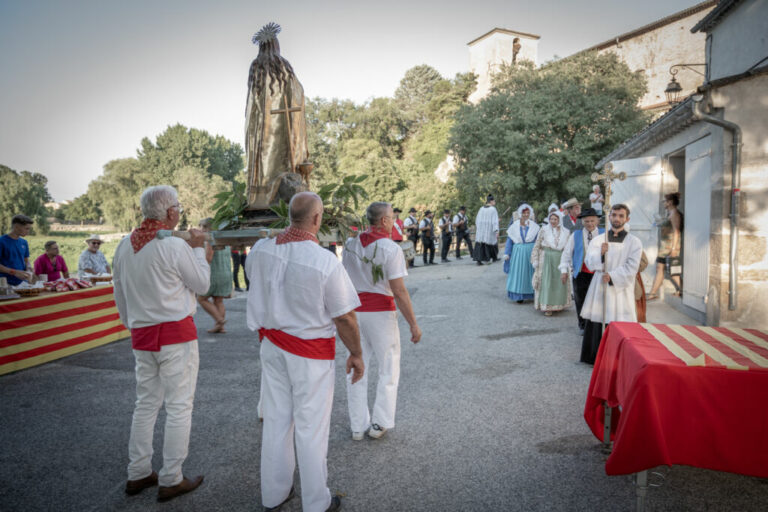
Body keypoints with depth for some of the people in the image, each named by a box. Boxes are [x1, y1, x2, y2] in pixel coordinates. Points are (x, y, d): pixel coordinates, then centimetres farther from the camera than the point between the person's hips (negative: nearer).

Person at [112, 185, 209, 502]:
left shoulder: (124, 246, 6)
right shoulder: (174, 247, -16)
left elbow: (119, 294, 14)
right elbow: (202, 284, -4)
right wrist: (198, 249, 6)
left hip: (141, 335, 7)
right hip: (176, 333, -7)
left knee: (146, 404, 17)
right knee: (179, 407, 4)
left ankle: (138, 474, 27)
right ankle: (171, 480, 13)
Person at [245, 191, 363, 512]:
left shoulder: (261, 250, -7)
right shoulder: (326, 262, -23)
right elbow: (344, 317, -16)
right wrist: (356, 354, -1)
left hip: (272, 344, 5)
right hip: (311, 352, -5)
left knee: (276, 419, 17)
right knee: (311, 426, 8)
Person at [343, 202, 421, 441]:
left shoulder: (350, 245, 4)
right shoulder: (390, 248, -14)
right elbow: (399, 291, -17)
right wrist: (413, 324, -10)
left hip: (354, 311, 5)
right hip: (380, 313, -5)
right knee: (388, 368, 12)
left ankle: (358, 426, 20)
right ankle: (379, 423, 16)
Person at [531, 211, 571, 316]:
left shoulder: (566, 232, 5)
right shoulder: (544, 230, -2)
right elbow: (537, 246, -1)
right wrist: (535, 260, -5)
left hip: (560, 260, 3)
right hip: (546, 259, -2)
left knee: (560, 282, 8)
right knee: (546, 282, -2)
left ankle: (558, 304, 23)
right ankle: (547, 307, 3)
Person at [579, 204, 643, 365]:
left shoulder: (634, 242, 3)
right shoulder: (598, 239, 9)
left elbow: (631, 268, -4)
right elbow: (590, 263, -1)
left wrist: (612, 276, -17)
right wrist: (601, 254, -20)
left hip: (621, 289, -2)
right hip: (599, 287, 2)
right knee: (594, 324, 4)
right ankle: (593, 357, 16)